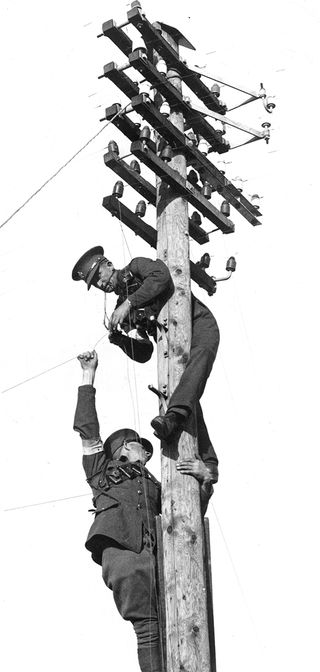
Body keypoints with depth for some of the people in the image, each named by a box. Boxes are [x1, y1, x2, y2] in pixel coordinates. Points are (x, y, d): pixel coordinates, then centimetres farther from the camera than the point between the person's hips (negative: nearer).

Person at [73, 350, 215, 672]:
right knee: (149, 628, -27)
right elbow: (87, 428, 28)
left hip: (152, 554, 2)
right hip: (117, 548, -2)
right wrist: (89, 374, 29)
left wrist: (206, 480, 6)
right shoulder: (102, 472, 34)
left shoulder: (155, 487, 38)